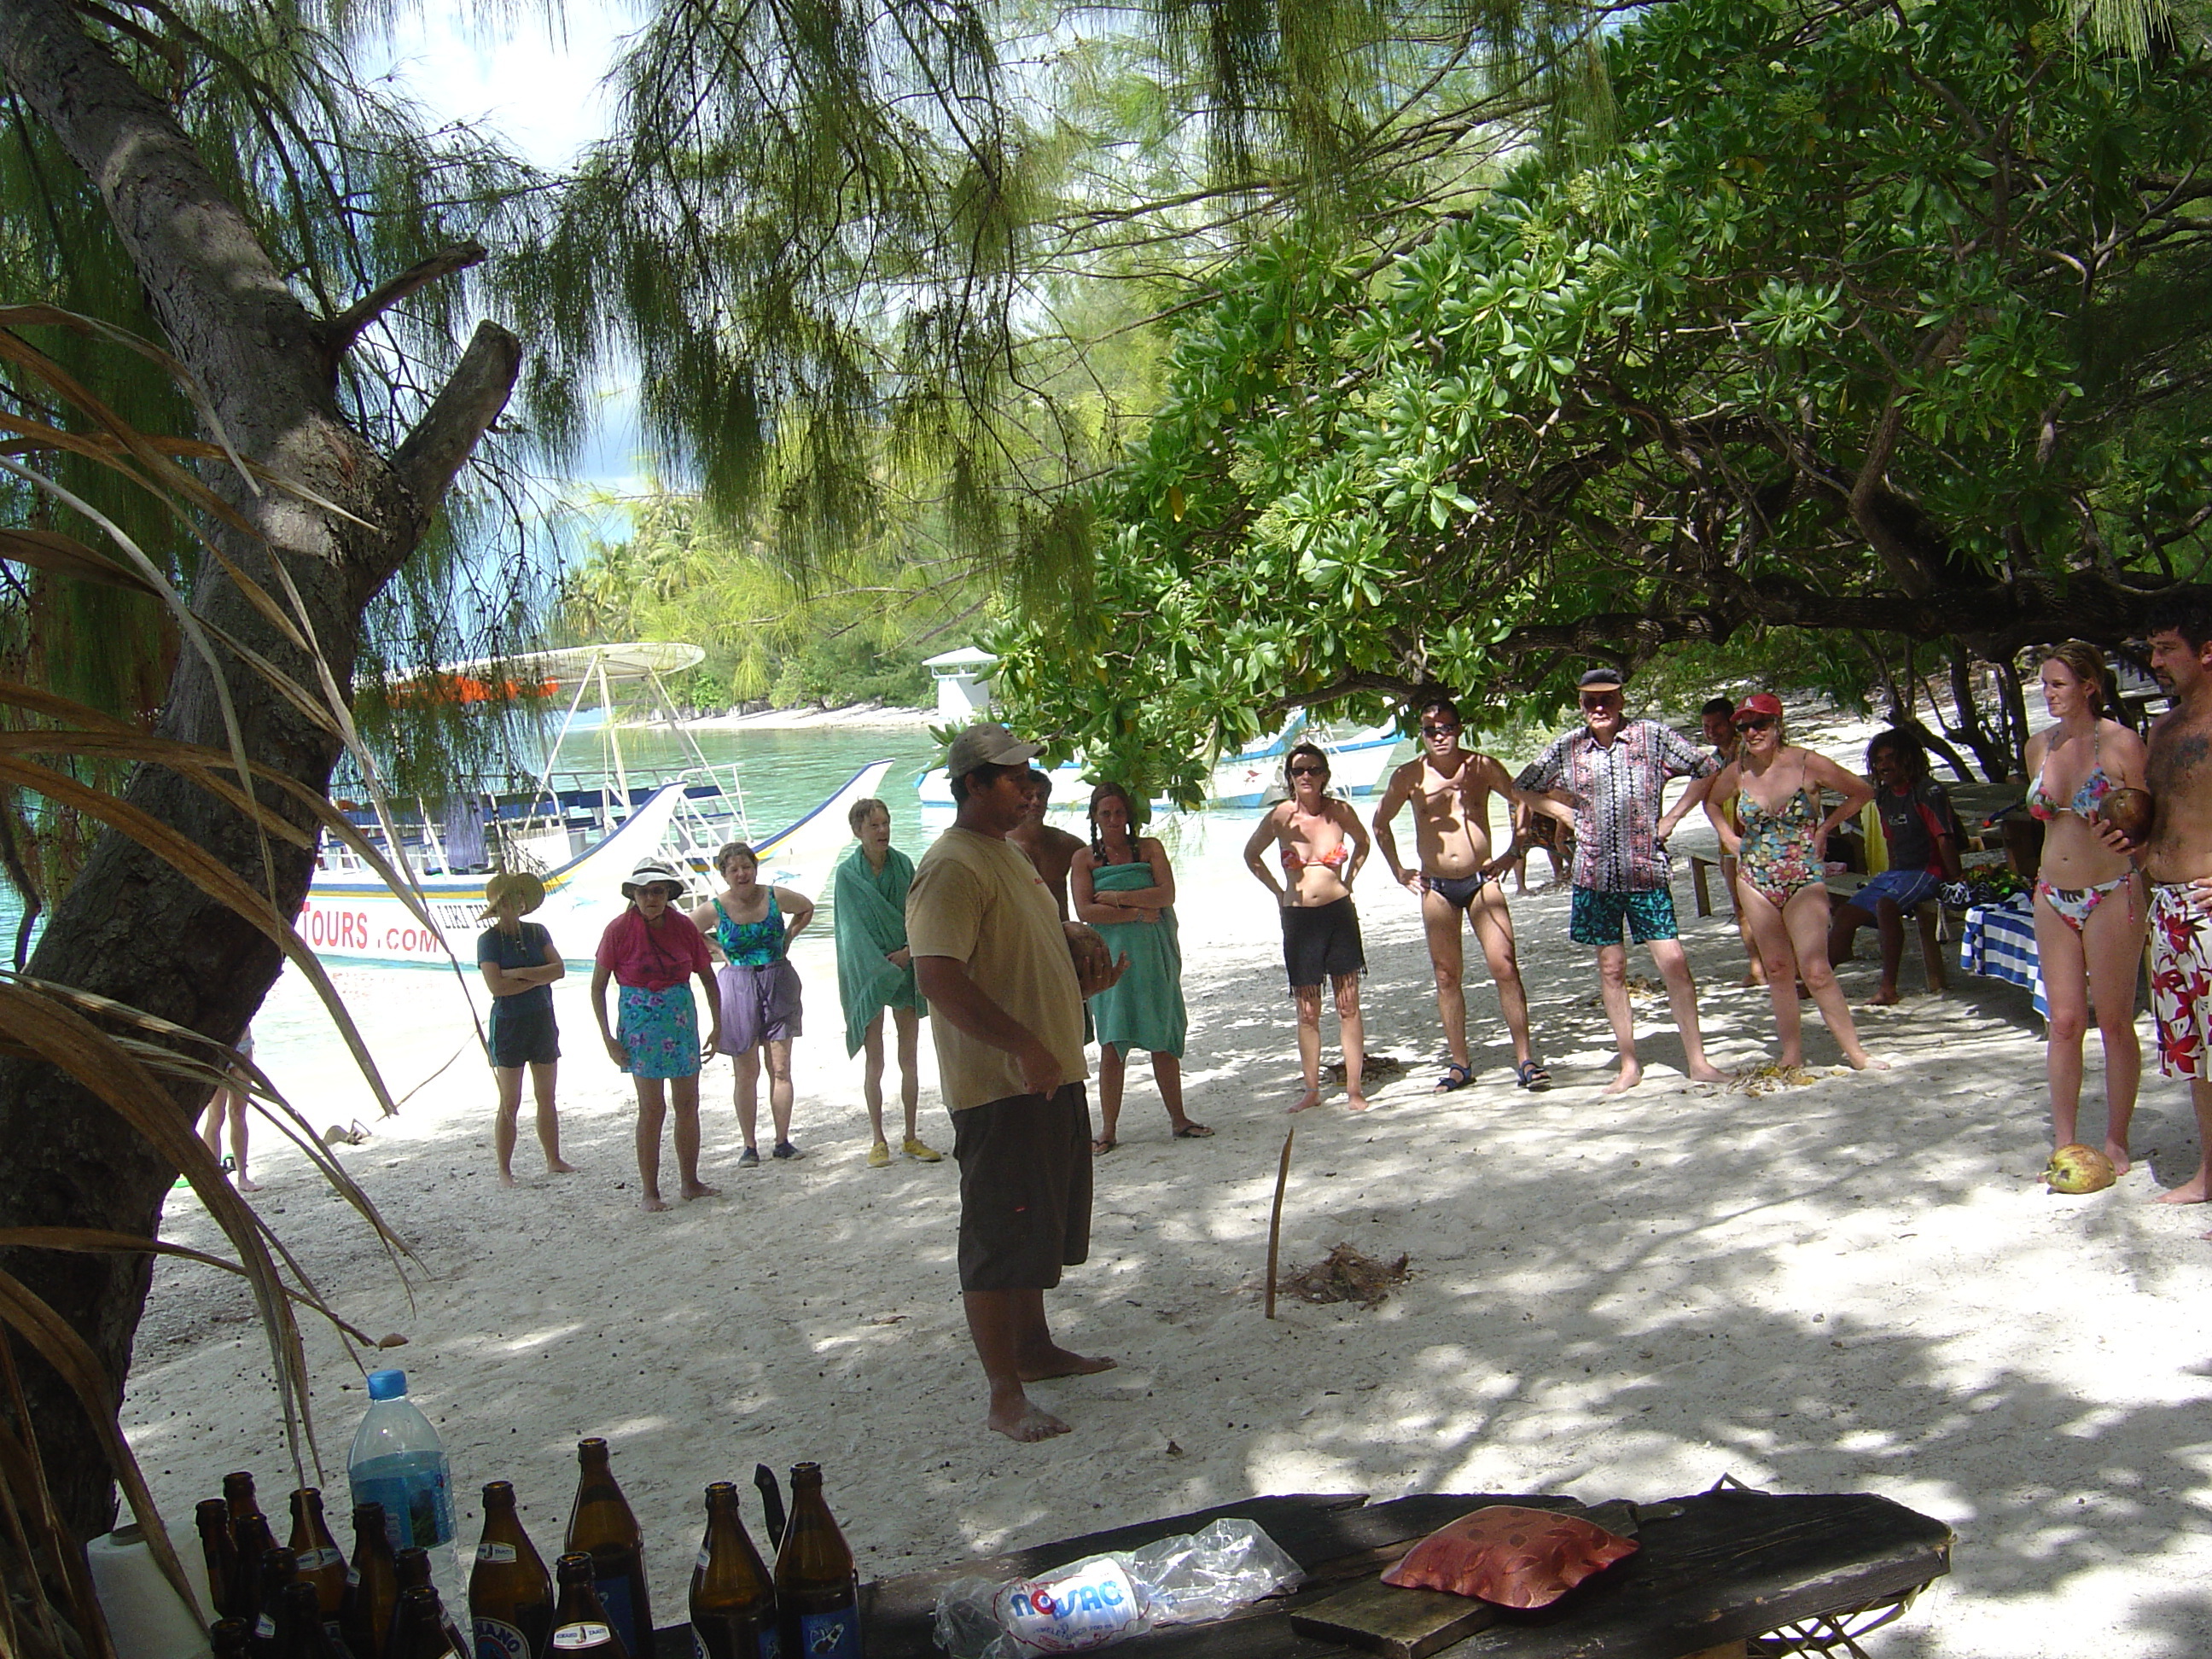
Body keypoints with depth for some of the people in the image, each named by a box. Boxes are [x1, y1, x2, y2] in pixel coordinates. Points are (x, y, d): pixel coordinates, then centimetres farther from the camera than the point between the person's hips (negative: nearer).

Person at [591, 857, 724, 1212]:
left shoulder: (683, 926, -1)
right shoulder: (620, 930, -9)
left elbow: (708, 978, 9)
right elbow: (598, 987, -3)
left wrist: (718, 1027, 6)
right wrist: (607, 1037, -8)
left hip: (682, 1020, 3)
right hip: (640, 1023, -3)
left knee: (688, 1105, 8)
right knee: (652, 1108, -4)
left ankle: (690, 1182, 20)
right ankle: (649, 1192, 5)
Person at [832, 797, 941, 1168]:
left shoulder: (903, 865, 5)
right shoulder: (847, 873, -3)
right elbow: (854, 929, -5)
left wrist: (908, 951, -13)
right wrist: (884, 967, -12)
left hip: (906, 967, 3)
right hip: (868, 973, -3)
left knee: (909, 1058, 4)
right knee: (874, 1061, 1)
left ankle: (911, 1137, 12)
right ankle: (878, 1141, 9)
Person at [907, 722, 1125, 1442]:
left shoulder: (1008, 855, 15)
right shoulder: (952, 867, -18)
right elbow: (938, 976, -29)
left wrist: (1078, 939, 12)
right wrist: (1025, 1047, -33)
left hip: (1050, 1077, 10)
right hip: (999, 1085, -10)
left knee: (1041, 1226, 21)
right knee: (999, 1240, -3)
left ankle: (1035, 1348, 36)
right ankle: (1006, 1396, 4)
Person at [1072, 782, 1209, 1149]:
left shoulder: (1150, 849, 8)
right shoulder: (1084, 858, 4)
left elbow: (1167, 895, -5)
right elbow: (1085, 911, -8)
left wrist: (1116, 898, -9)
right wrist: (1137, 912, -11)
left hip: (1154, 956, 2)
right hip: (1111, 957, -1)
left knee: (1164, 1042, 6)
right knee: (1112, 1043, -4)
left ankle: (1178, 1119, 16)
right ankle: (1108, 1129, 1)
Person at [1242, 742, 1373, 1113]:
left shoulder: (1340, 811, -2)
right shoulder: (1280, 816, -4)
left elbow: (1362, 842, 19)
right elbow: (1251, 855, 13)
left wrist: (1348, 881, 9)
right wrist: (1278, 892, 9)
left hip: (1339, 913, 0)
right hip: (1298, 918, 0)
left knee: (1348, 1006, 1)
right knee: (1308, 1012, 4)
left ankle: (1354, 1090, 6)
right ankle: (1312, 1090, 12)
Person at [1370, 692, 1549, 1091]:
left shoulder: (1482, 767, -3)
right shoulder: (1409, 777, -2)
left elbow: (1522, 803, 11)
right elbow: (1380, 824, 14)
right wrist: (1398, 872, 11)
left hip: (1482, 881, -1)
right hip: (1436, 888, 1)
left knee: (1506, 968, -9)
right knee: (1446, 976, 5)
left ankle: (1525, 1059, -4)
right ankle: (1458, 1064, 14)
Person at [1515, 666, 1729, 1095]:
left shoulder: (1652, 736, -4)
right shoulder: (1567, 747, 1)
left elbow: (1707, 770, 5)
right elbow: (1523, 788, 15)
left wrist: (1671, 818, 0)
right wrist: (1569, 816, 6)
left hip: (1646, 870, -2)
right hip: (1595, 874, 2)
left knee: (1674, 962, -6)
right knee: (1611, 968, 5)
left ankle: (1697, 1060, 4)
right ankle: (1629, 1065, 14)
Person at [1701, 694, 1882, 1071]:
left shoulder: (1807, 764, -9)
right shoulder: (1738, 771, 1)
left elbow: (1862, 792, 3)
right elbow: (1711, 802, 23)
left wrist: (1824, 828, -2)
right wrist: (1728, 835, 8)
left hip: (1805, 878, -4)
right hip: (1755, 880, 4)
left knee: (1815, 971, -12)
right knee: (1778, 969, 8)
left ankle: (1855, 1053, -4)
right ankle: (1792, 1056, 15)